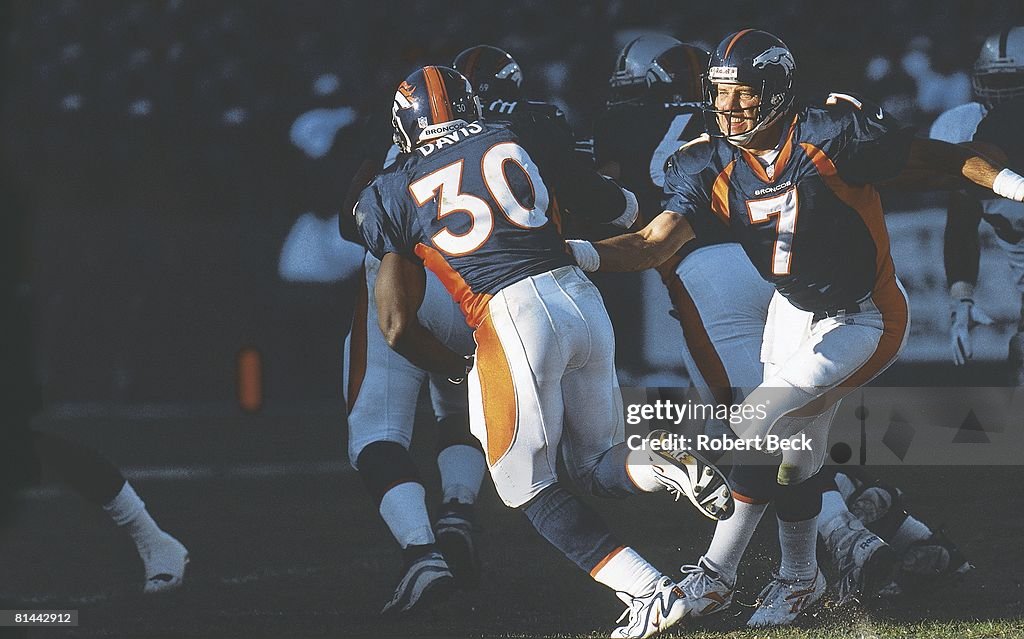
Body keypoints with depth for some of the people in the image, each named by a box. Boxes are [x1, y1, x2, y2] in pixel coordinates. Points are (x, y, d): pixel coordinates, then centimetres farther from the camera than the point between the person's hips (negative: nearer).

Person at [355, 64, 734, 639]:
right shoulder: (527, 139, 17)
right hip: (582, 299, 4)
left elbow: (398, 326, 9)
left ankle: (649, 591, -10)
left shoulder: (393, 196, 10)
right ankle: (671, 470, -12)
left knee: (531, 489, 8)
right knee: (598, 467, 21)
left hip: (513, 319, -4)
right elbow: (621, 210, 28)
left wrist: (458, 369, 25)